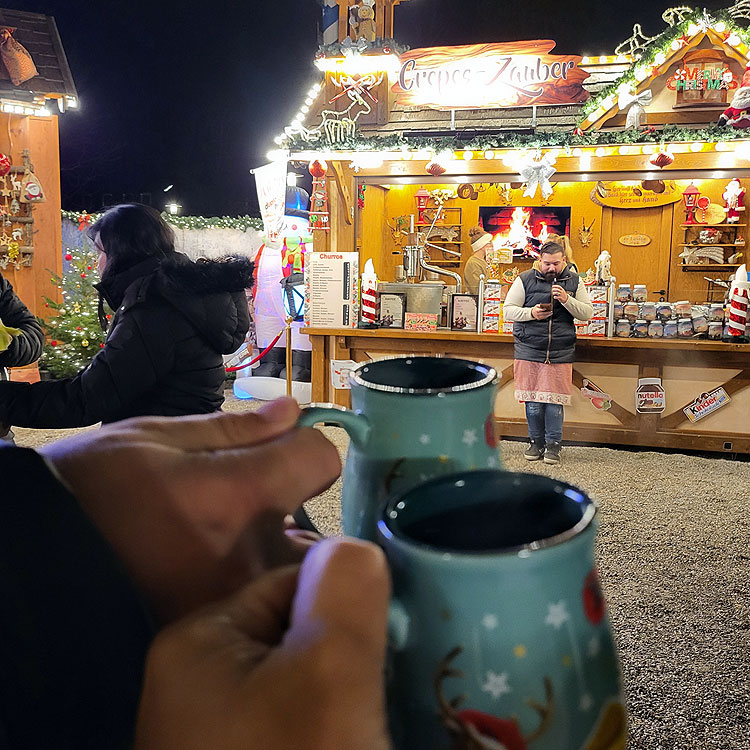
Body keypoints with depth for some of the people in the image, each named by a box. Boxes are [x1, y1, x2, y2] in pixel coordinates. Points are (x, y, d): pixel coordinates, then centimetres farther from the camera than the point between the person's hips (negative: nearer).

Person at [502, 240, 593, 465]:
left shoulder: (574, 281, 8)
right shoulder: (525, 280, 3)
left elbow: (588, 313, 4)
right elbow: (507, 310, 2)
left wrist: (566, 300, -12)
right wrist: (531, 313, -15)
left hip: (560, 353, 0)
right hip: (529, 351, 0)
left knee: (555, 401, -1)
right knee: (532, 401, 2)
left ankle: (553, 445, 12)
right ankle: (536, 442, 18)